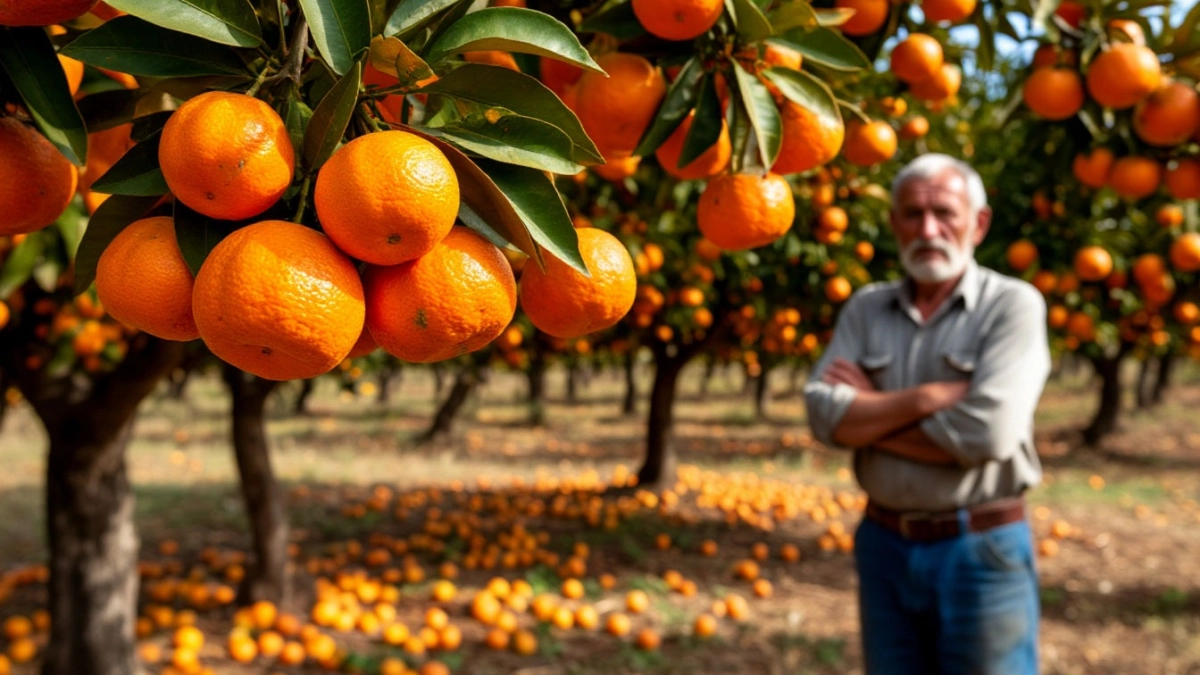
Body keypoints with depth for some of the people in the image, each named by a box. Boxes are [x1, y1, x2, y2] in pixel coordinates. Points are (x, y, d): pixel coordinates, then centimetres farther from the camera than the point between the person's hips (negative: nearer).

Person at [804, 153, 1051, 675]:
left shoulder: (1013, 306, -7)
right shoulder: (865, 308, 5)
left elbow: (987, 432, -20)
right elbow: (824, 414, -7)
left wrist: (870, 415, -10)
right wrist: (929, 396, -17)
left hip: (982, 551, -4)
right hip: (883, 545, 4)